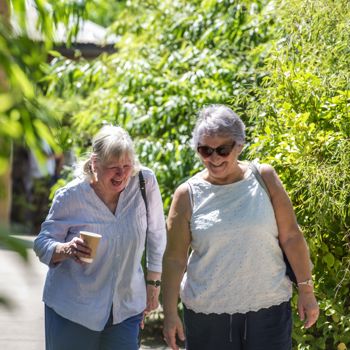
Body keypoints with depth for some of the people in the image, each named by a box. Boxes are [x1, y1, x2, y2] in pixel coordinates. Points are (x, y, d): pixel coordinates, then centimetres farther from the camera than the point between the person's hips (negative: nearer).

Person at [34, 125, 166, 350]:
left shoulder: (145, 182, -11)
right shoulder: (70, 196, -13)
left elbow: (156, 235, 2)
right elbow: (42, 244, -5)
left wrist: (153, 284, 7)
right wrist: (66, 250, -27)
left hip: (126, 308, 1)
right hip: (73, 310, -1)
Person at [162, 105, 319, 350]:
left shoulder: (264, 179, 0)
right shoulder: (188, 194, -1)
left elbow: (291, 237, 2)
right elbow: (175, 258, 0)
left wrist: (306, 290, 0)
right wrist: (170, 313, -3)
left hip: (268, 308, 0)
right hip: (207, 312, 0)